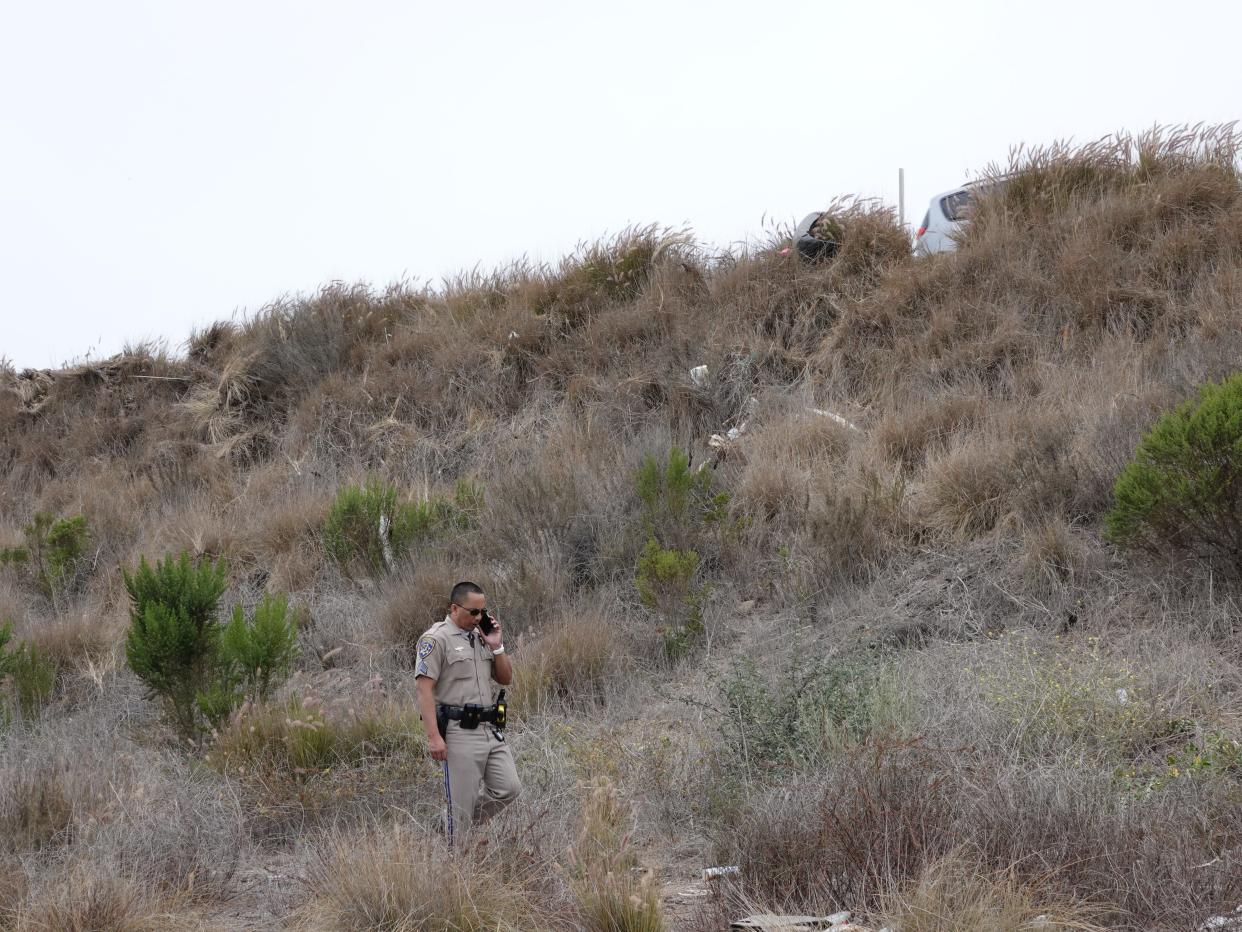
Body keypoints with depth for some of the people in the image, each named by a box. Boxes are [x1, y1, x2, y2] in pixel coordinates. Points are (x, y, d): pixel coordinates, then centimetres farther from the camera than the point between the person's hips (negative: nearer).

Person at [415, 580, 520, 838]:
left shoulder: (480, 636, 15)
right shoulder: (436, 639, -8)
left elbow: (505, 679, 19)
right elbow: (424, 688, -14)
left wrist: (495, 646, 3)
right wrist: (434, 736, -21)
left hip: (491, 728, 7)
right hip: (459, 732, -7)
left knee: (509, 789, 5)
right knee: (461, 803, -3)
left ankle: (459, 822, 22)